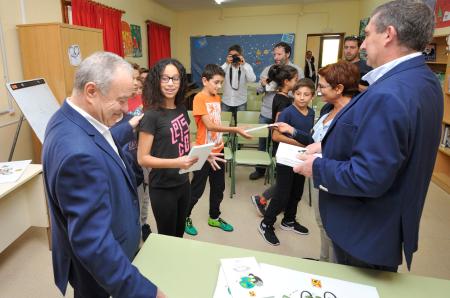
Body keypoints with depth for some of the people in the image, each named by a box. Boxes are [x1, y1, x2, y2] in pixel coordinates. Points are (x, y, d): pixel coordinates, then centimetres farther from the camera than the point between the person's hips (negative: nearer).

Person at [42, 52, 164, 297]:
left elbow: (101, 143, 16)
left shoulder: (73, 119, -7)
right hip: (99, 268, -8)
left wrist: (130, 128, 29)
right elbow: (93, 244, -38)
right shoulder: (78, 153, -38)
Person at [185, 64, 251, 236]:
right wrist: (235, 130, -24)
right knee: (197, 188, 6)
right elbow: (209, 125, -22)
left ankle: (214, 217, 35)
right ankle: (185, 217, 28)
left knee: (218, 187, 17)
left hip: (218, 149, 7)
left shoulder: (217, 98, 8)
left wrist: (221, 141, 6)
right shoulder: (199, 98, -15)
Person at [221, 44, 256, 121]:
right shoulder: (226, 66, -1)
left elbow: (252, 79, -20)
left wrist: (244, 64, -24)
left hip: (241, 103, -1)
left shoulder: (246, 66, -4)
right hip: (226, 102, 1)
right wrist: (226, 64, -24)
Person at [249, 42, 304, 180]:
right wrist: (263, 85, -13)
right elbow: (259, 90, 8)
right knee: (263, 142, 12)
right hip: (266, 113, 4)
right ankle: (260, 169, 28)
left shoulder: (297, 70, -4)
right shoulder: (268, 69, 7)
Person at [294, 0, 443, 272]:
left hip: (367, 232, -9)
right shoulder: (425, 80, 2)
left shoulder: (388, 95, -31)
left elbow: (367, 178, -33)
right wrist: (327, 147, 4)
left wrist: (317, 167, -17)